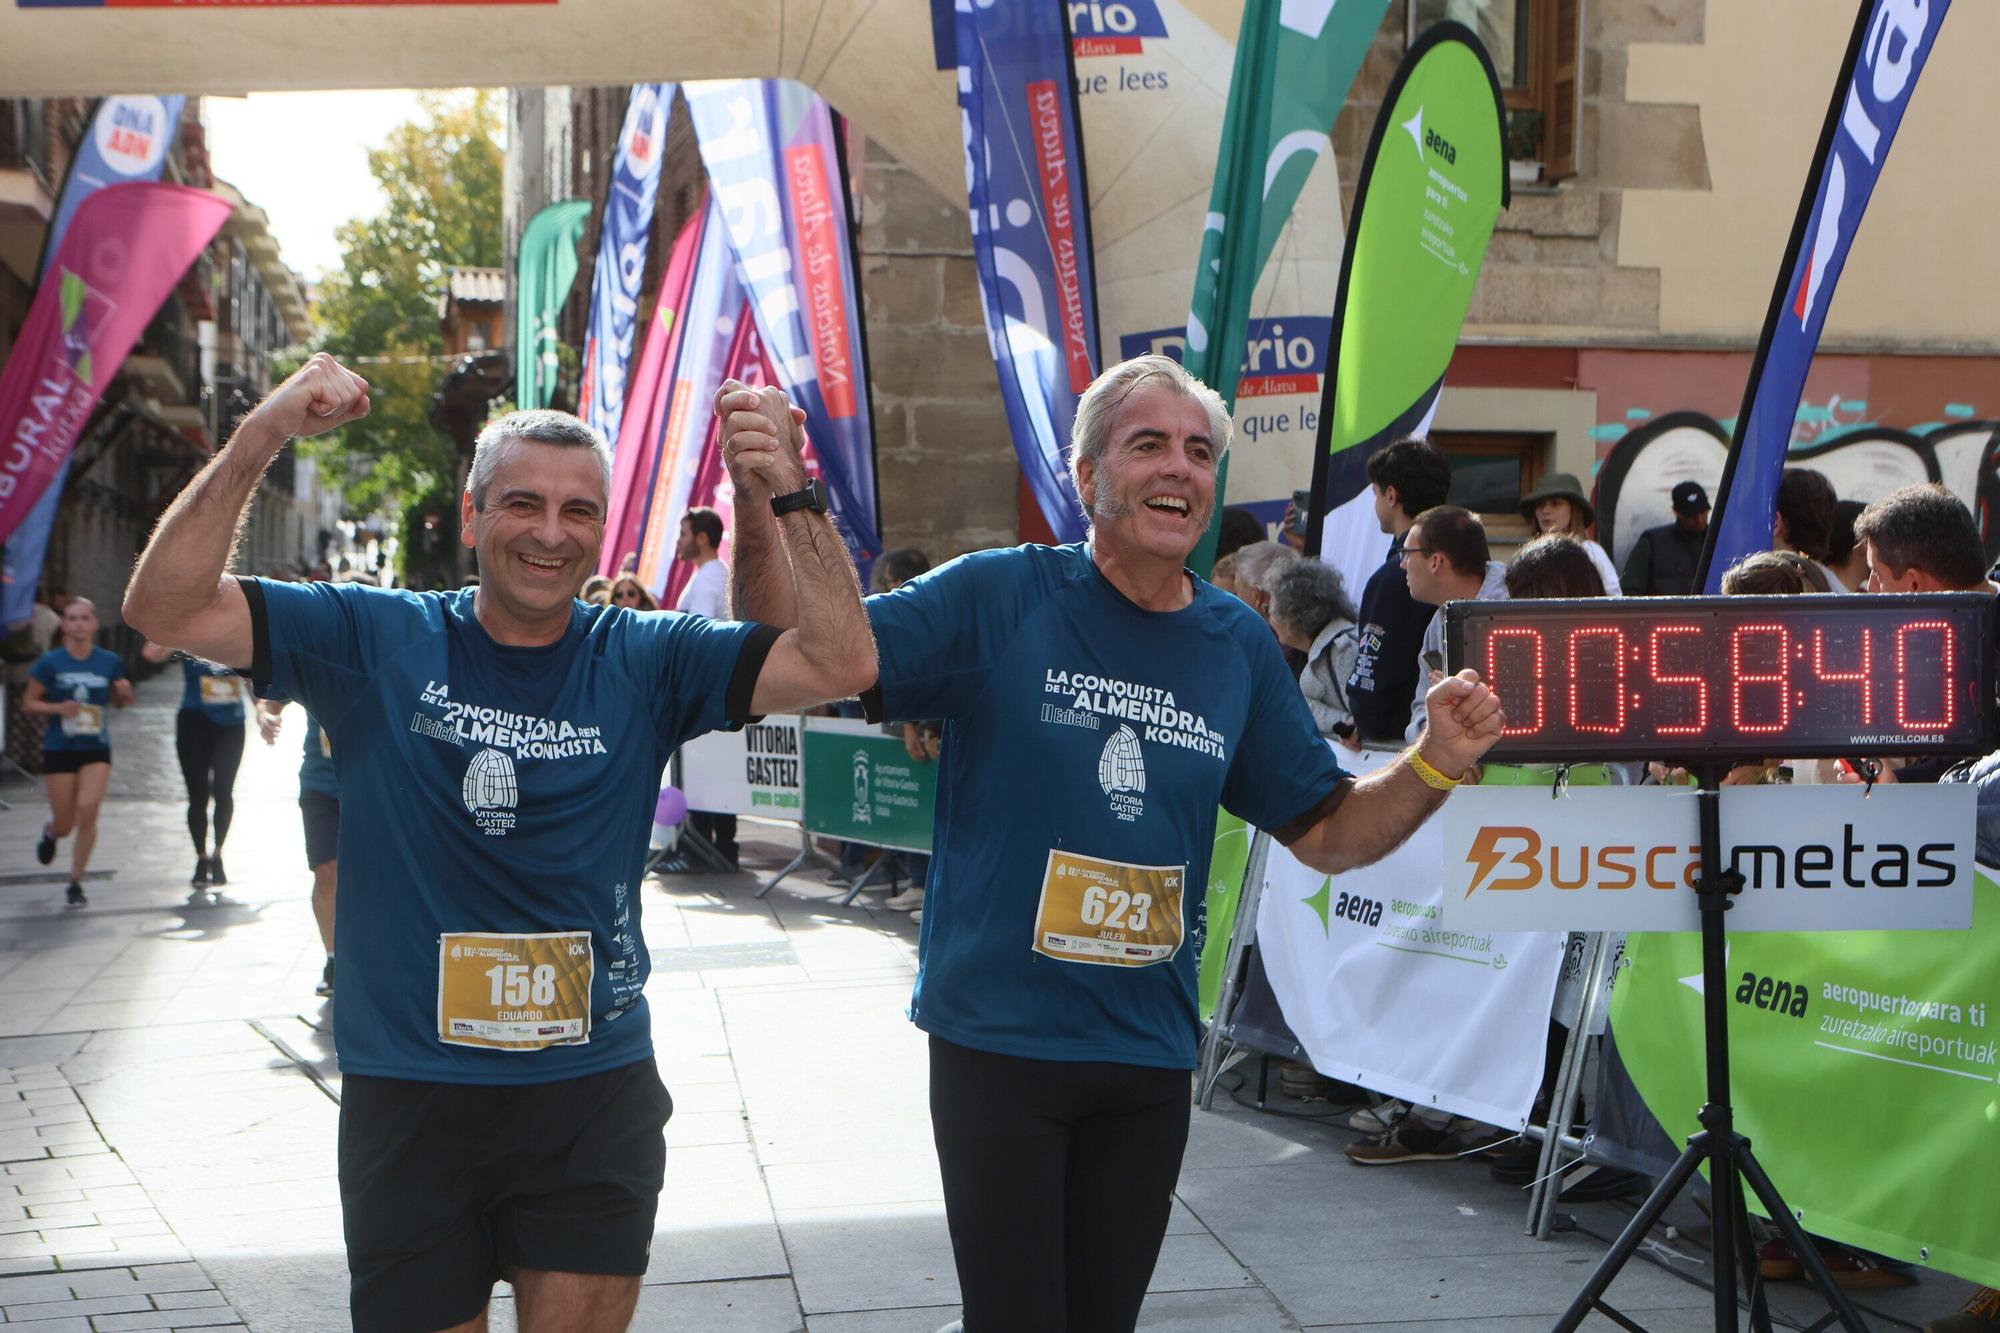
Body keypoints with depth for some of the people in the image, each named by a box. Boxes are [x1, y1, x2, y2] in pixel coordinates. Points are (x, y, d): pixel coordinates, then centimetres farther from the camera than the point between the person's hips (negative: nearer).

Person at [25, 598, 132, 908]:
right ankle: (50, 831, 45)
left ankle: (76, 883, -3)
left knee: (88, 809, -19)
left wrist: (124, 694, -9)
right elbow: (28, 704, 0)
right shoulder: (50, 662, -5)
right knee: (65, 825, 4)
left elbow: (118, 702, 14)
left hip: (96, 749, 1)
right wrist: (57, 708, -19)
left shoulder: (109, 661, 0)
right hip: (59, 750, -1)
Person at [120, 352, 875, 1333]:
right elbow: (165, 608, -10)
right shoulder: (377, 642, -3)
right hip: (410, 1096, 0)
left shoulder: (645, 661, -1)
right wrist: (260, 439, -21)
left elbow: (841, 664, -10)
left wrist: (788, 495, -21)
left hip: (594, 1095, 0)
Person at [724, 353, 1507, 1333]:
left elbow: (1325, 834, 10)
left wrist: (1436, 763, -7)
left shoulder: (1239, 645, 4)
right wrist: (758, 502, -29)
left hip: (1149, 1053, 4)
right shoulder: (998, 597, -9)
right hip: (998, 1036, -4)